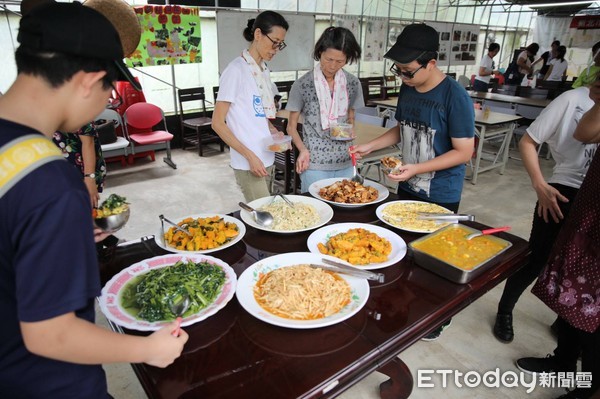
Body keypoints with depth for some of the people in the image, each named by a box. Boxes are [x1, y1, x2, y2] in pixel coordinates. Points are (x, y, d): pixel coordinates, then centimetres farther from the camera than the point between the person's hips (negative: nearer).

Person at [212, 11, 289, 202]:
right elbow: (217, 123, -13)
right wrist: (250, 156, -19)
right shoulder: (236, 70, -12)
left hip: (267, 158, 7)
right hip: (248, 163, -7)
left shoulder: (264, 70, 11)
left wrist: (275, 132, 1)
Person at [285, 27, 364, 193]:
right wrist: (303, 150, -17)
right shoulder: (302, 85, -7)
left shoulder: (353, 83, 2)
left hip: (345, 162, 4)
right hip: (314, 162, -3)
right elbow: (292, 126, 0)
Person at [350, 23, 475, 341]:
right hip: (407, 188, 6)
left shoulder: (455, 97, -20)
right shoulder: (407, 89, 1)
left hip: (440, 196, -6)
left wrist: (416, 168, -26)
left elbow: (464, 152, -19)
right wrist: (369, 147, 1)